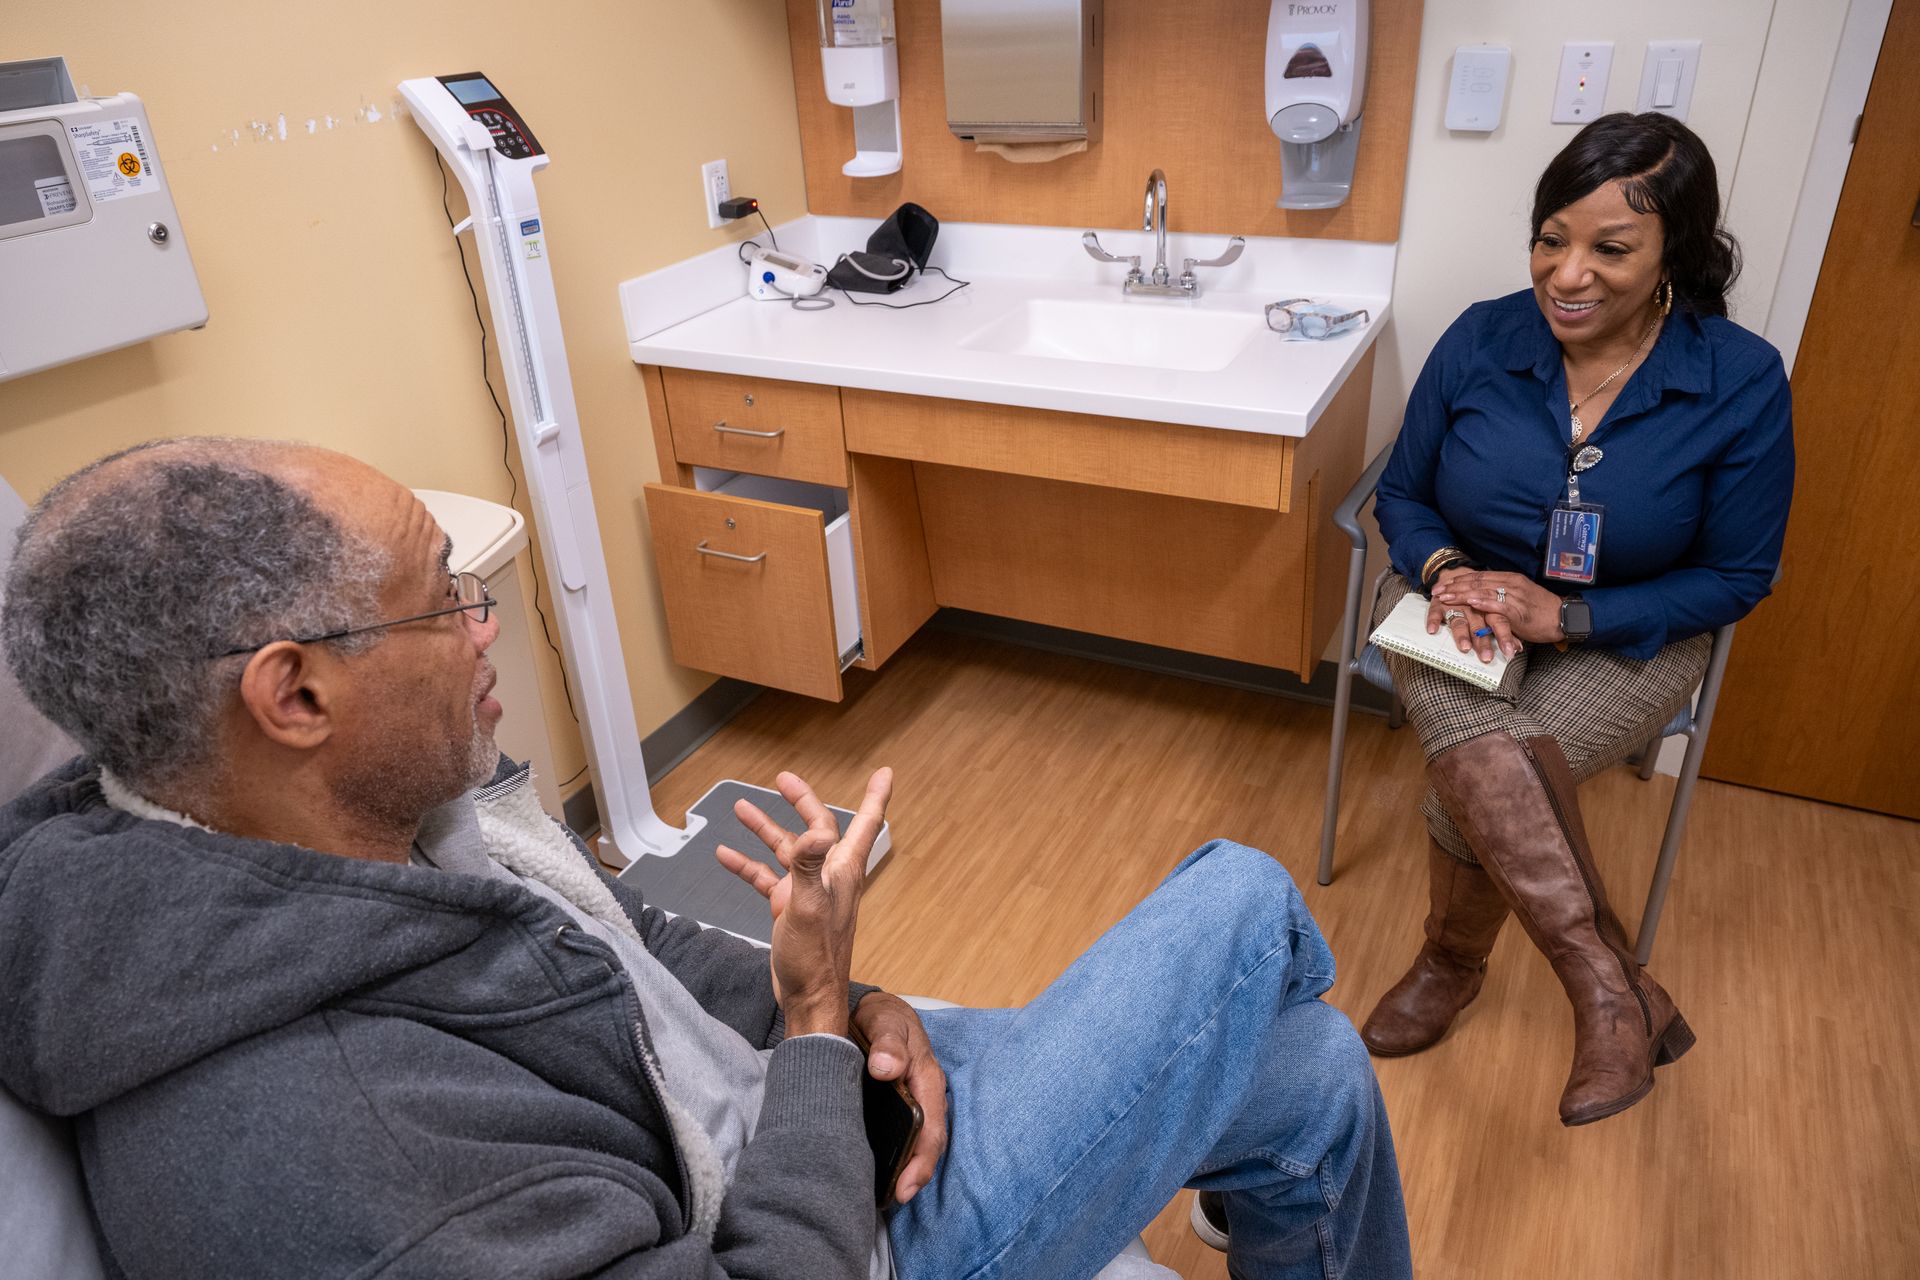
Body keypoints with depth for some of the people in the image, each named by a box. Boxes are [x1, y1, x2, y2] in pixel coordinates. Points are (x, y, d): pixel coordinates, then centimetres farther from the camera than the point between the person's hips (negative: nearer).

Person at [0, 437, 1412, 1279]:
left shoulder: (377, 810, -8)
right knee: (1244, 912, -1)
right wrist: (816, 1021, -20)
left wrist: (848, 1009, -7)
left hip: (780, 1095, 8)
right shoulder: (308, 1139, -37)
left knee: (1316, 1073, 12)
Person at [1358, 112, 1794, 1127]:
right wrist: (1446, 568, -18)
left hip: (1626, 634, -1)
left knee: (1472, 787, -26)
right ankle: (1614, 984, -26)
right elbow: (1401, 493, 4)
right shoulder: (1481, 340, -8)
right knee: (1467, 725, -33)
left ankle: (1451, 964, 1)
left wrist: (1569, 616, -19)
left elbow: (1738, 577, -5)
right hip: (1458, 598, 2)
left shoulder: (1742, 383, -11)